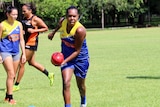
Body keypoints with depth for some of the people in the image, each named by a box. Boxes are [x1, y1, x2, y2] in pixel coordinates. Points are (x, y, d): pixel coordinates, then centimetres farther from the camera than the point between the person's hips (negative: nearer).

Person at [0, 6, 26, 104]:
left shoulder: (19, 24, 5)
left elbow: (21, 40, 10)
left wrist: (24, 54, 7)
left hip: (16, 52, 5)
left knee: (12, 76, 9)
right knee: (11, 74, -12)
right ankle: (10, 98, -7)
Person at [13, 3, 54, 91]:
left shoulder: (35, 19, -14)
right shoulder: (25, 19, 8)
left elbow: (46, 28, -11)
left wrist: (34, 30, -20)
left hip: (31, 43, -9)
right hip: (26, 43, 9)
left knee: (21, 64, -4)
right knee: (32, 63, 19)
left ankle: (16, 85, 5)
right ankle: (49, 75, 33)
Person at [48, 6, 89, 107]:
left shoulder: (80, 30, -31)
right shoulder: (62, 21, -14)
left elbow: (77, 51, -25)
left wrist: (64, 61, -31)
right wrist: (53, 32, 28)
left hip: (80, 58, -3)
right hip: (66, 57, 3)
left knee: (80, 85, 16)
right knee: (66, 83, -15)